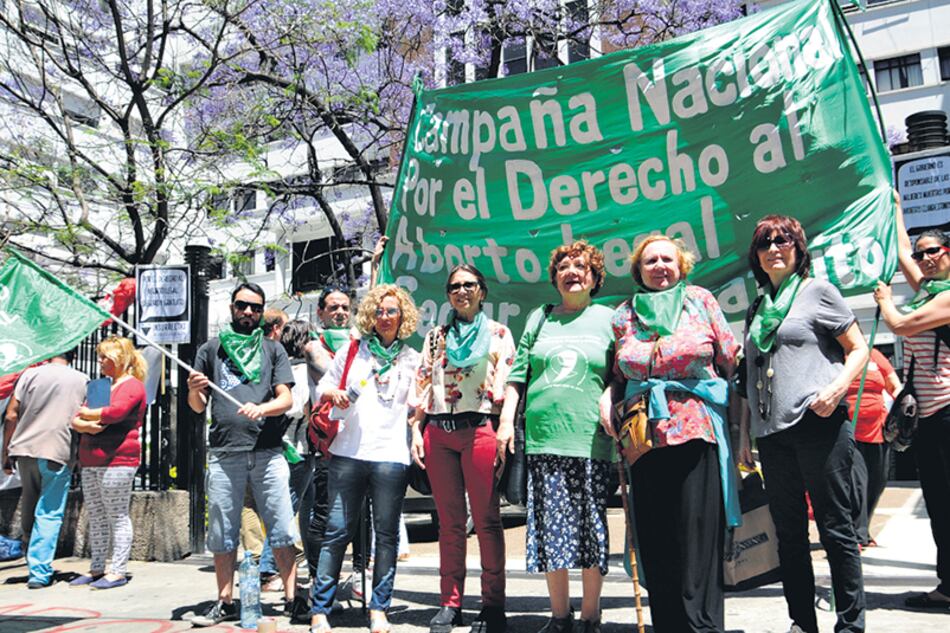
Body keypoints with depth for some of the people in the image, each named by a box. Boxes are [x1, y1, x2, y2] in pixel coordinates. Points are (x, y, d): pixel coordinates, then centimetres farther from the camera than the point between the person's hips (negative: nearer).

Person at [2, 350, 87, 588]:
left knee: (29, 498, 24)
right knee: (50, 513, 2)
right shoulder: (81, 380, 2)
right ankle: (39, 572, 0)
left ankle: (29, 541, 43)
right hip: (58, 453, -2)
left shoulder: (30, 374, 4)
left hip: (24, 448, 2)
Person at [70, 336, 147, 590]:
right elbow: (76, 419, 15)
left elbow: (116, 412, -21)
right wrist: (84, 426, -9)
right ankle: (96, 568, 18)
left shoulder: (132, 385, -4)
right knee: (95, 516, 10)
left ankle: (118, 571, 0)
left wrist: (87, 414, -4)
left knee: (117, 516, -4)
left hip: (117, 459, -8)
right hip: (90, 461, 8)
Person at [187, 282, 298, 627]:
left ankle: (292, 598, 6)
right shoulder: (210, 349, 15)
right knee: (222, 533, 8)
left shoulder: (273, 349, 13)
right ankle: (225, 602, 19)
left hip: (268, 452, -1)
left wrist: (261, 408, -16)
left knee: (282, 531, -2)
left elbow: (286, 399, 4)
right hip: (223, 453, 1)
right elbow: (198, 407, 14)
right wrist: (194, 390, -8)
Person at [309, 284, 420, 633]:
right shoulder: (353, 349, 12)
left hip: (391, 456, 1)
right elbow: (323, 387, 13)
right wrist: (333, 393, -7)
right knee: (337, 531, -1)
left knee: (386, 534, 3)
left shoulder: (411, 359, 12)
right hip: (348, 452, 0)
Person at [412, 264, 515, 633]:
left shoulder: (498, 333, 10)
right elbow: (422, 387, 16)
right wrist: (416, 430, 6)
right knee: (449, 521, 6)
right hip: (438, 432, 3)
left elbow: (507, 384, 2)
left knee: (486, 519, -3)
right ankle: (450, 603, 13)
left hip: (479, 429, -3)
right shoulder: (435, 337, 18)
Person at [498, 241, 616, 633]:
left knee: (592, 528, 1)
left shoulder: (609, 319, 10)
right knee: (550, 528, 3)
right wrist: (506, 420, 5)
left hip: (590, 439, -2)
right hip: (542, 438, 2)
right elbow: (517, 375, 13)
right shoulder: (540, 318, 15)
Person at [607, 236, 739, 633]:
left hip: (697, 431, -2)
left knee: (698, 536, -2)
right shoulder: (623, 314, 12)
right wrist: (607, 399, 3)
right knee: (655, 540, 5)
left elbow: (731, 362, 6)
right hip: (645, 436, 3)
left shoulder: (701, 301, 6)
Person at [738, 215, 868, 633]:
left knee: (835, 527, -1)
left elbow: (858, 349, 0)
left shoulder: (817, 291, 3)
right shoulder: (757, 309, 18)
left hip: (818, 423, -6)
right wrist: (744, 433, 16)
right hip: (772, 431, 6)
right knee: (788, 532, 10)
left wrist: (836, 387, -18)